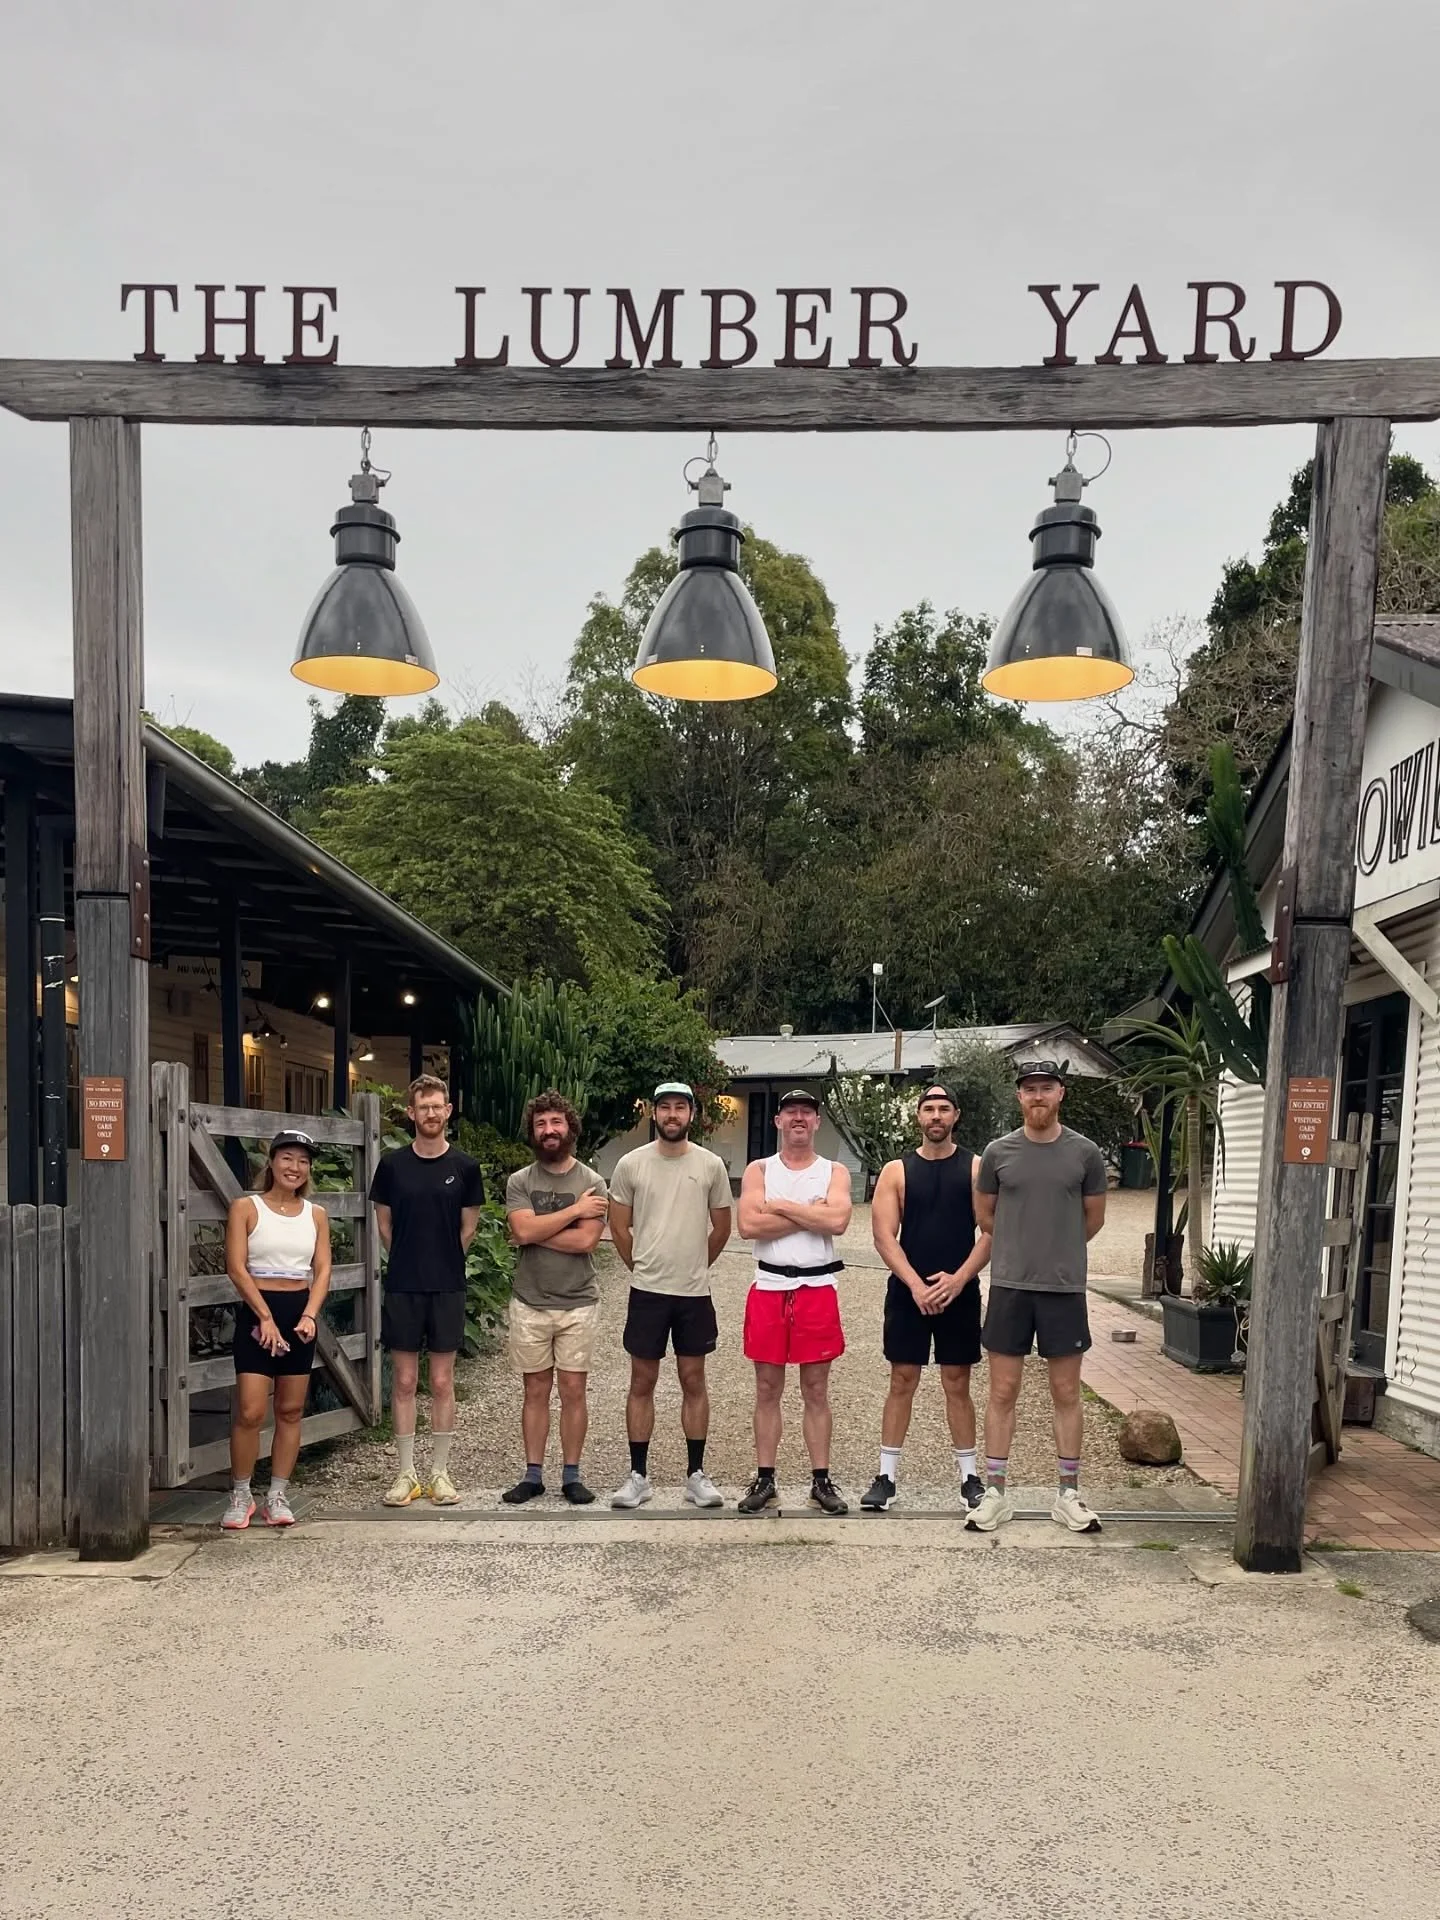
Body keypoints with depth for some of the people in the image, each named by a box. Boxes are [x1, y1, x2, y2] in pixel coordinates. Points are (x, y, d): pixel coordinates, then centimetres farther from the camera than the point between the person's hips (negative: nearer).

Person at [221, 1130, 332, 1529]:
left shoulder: (316, 1215, 8)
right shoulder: (246, 1207, -3)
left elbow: (322, 1269, 3)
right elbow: (237, 1267, -10)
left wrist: (309, 1315, -13)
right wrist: (265, 1317, -17)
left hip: (300, 1313, 4)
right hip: (256, 1312, -4)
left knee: (291, 1410, 8)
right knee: (249, 1411, -6)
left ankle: (278, 1496, 17)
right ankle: (241, 1496, 11)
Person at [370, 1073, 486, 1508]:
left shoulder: (464, 1167, -1)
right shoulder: (392, 1164, 0)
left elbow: (467, 1229, 7)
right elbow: (384, 1224, 10)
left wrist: (442, 1264, 8)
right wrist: (412, 1262, 9)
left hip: (447, 1288, 0)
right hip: (402, 1288, 1)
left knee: (442, 1382, 6)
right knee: (404, 1380, 6)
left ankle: (440, 1472, 16)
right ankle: (406, 1473, 16)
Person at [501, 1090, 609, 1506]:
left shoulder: (592, 1182, -3)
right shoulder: (519, 1182, 1)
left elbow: (585, 1240, -15)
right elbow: (524, 1230, -15)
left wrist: (536, 1231, -11)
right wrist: (574, 1209, -12)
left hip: (577, 1304, -1)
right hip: (529, 1304, 1)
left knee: (573, 1390, 5)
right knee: (535, 1391, 10)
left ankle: (572, 1476, 16)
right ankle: (533, 1475, 20)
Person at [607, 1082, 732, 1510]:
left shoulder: (711, 1165, -2)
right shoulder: (631, 1164, -4)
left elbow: (721, 1227, 9)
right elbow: (619, 1227, 6)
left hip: (694, 1292, 0)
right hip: (646, 1291, 0)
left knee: (693, 1381, 9)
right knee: (642, 1383, 7)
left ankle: (696, 1474, 19)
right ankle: (638, 1475, 17)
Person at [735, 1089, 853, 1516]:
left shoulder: (834, 1172, 4)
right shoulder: (759, 1170, 4)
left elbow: (838, 1221, -16)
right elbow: (749, 1225, -13)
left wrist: (781, 1207, -13)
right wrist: (811, 1214, -13)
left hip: (818, 1288, 0)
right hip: (769, 1288, 1)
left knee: (816, 1391, 7)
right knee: (767, 1389, 8)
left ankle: (821, 1481, 16)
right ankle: (764, 1479, 17)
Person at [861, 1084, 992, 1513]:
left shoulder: (975, 1168, 1)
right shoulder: (896, 1171, 1)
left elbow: (991, 1231, -4)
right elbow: (884, 1236, -4)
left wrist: (959, 1278, -15)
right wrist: (915, 1285, -15)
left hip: (959, 1291, 0)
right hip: (907, 1292, 0)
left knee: (957, 1385, 9)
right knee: (902, 1382, 5)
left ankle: (969, 1477, 19)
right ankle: (886, 1475, 13)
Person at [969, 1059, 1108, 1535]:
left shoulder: (1085, 1153, -1)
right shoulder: (998, 1152, 0)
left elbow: (1093, 1219, 12)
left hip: (1065, 1288, 0)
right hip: (1009, 1286, 0)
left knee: (1066, 1394, 9)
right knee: (1002, 1392, 5)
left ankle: (1069, 1494, 21)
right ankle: (995, 1492, 15)